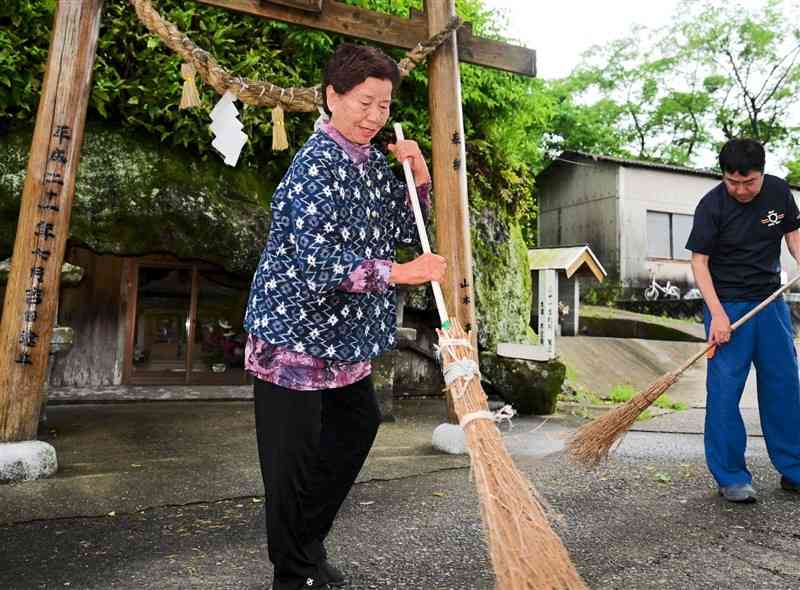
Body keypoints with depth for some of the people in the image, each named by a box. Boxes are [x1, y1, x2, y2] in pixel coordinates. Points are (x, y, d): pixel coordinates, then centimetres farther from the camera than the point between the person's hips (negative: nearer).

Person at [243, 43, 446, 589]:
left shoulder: (374, 162, 9)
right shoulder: (316, 164, -19)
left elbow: (405, 232, 14)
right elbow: (318, 263, -26)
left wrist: (419, 176, 1)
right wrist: (399, 274, -24)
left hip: (343, 330, 10)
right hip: (295, 326, -9)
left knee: (358, 425, 21)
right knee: (296, 456, 2)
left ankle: (310, 540, 39)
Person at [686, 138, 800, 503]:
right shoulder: (712, 205, -13)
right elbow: (699, 261, -13)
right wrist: (717, 314, -21)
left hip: (770, 300, 5)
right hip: (727, 304, -5)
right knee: (725, 390, -6)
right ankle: (731, 477, 6)